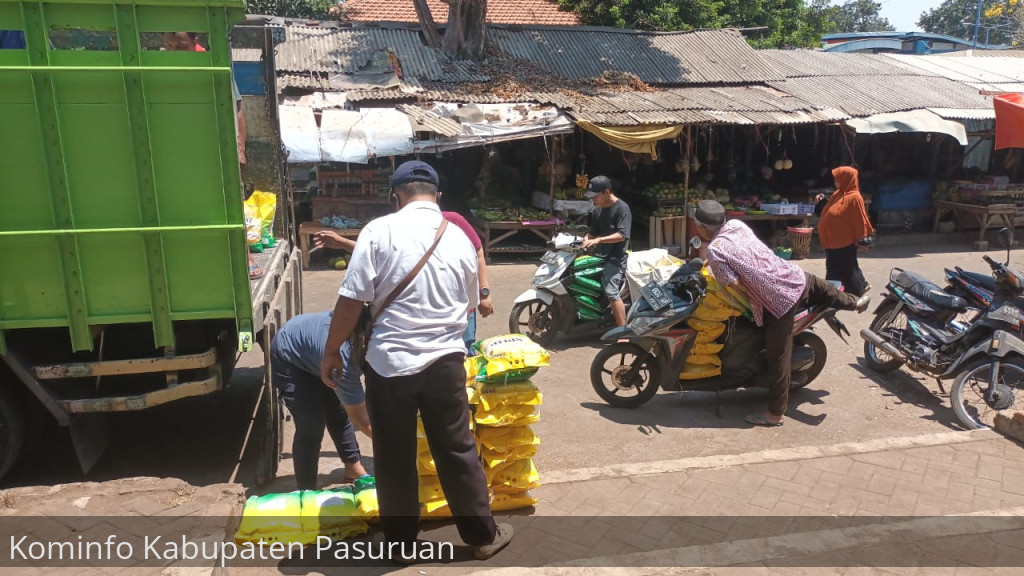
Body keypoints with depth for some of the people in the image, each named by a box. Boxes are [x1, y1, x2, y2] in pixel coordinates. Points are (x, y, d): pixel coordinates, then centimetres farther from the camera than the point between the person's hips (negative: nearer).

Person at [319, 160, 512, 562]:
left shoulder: (380, 231, -7)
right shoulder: (460, 239, 5)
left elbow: (351, 300, -10)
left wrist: (331, 351, 2)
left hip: (390, 362, -2)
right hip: (445, 361, 3)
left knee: (395, 458, 12)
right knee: (458, 452, 14)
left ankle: (401, 543, 27)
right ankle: (483, 536, 26)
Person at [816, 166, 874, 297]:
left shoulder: (854, 197, -16)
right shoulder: (838, 194, 10)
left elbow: (860, 220, -16)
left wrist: (861, 239, -15)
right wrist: (822, 202, 9)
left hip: (845, 241, -9)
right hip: (834, 240, 9)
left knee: (847, 268, 2)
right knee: (834, 269, 14)